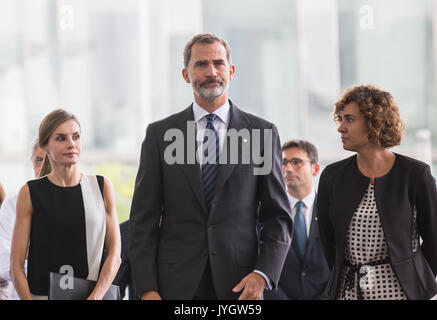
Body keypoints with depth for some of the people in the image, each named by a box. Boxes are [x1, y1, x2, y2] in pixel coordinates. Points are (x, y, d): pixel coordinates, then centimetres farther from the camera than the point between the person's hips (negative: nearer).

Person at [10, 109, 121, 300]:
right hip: (42, 294, -2)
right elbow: (16, 264, 0)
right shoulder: (30, 193, 2)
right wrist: (27, 298, -14)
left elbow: (114, 253, 5)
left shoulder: (102, 187, 7)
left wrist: (96, 296, -9)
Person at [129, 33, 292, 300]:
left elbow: (278, 217, 6)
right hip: (176, 285, 0)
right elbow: (144, 219, 3)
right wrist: (147, 289, -5)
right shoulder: (160, 134, 6)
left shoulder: (262, 133, 6)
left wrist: (263, 275, -8)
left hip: (239, 287, 0)